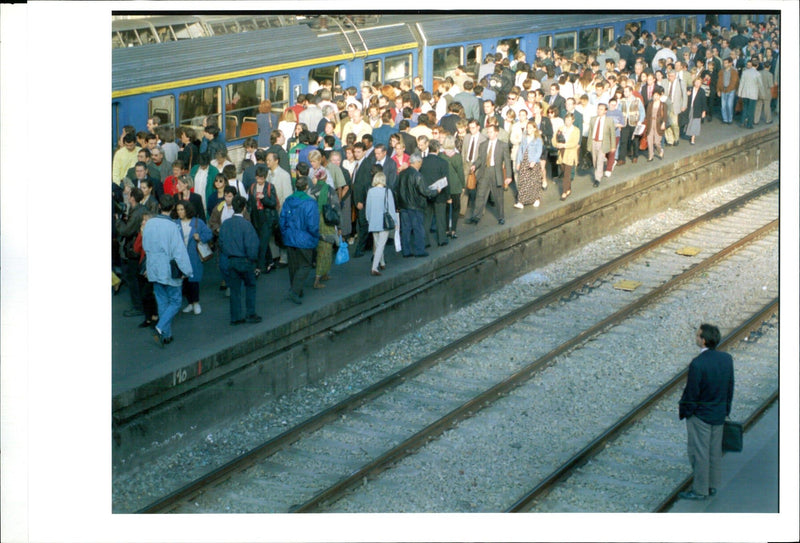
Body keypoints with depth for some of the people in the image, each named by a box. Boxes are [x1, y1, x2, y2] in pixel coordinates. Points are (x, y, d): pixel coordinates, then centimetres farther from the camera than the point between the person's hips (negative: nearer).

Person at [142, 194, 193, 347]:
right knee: (175, 302, 6)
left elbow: (145, 245, 11)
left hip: (154, 270, 6)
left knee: (162, 303, 15)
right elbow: (179, 251, -17)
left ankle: (166, 335, 17)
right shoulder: (172, 227, -18)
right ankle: (160, 328, -13)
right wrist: (186, 270, -9)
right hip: (170, 271, -5)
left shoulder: (150, 223, -1)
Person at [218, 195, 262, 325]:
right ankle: (251, 314, 13)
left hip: (230, 261, 4)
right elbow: (251, 245, -17)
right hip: (244, 261, -4)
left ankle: (235, 318, 13)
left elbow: (221, 242, 4)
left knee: (234, 289, 11)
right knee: (250, 286, 15)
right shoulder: (246, 224, -17)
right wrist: (252, 258, -1)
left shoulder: (225, 224, -1)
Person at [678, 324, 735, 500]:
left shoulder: (697, 364, -27)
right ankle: (713, 485, 29)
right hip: (719, 413, 7)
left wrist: (683, 410, -3)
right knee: (715, 451, 18)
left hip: (700, 415, -7)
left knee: (699, 452, 6)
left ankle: (700, 490, 14)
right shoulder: (727, 359, -6)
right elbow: (730, 387, 5)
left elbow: (691, 392, -19)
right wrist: (726, 409, 17)